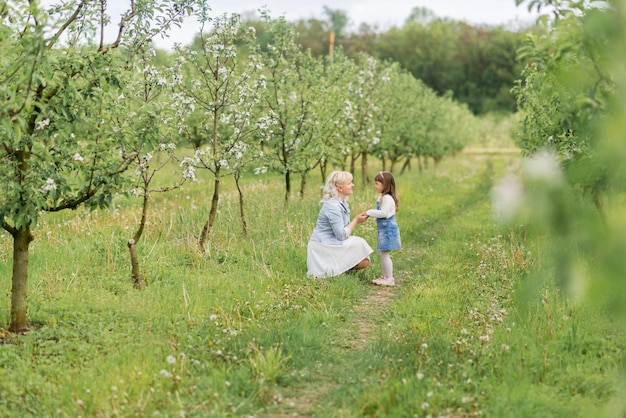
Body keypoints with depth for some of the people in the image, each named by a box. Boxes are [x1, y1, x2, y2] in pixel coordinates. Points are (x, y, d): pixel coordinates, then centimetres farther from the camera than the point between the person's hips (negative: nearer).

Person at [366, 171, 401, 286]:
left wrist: (370, 212, -20)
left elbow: (384, 213, -26)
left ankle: (389, 279, -4)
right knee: (383, 254, 16)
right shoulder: (383, 197, 15)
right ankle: (385, 276, 24)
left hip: (387, 229, -11)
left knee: (385, 254, -8)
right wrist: (370, 214, 10)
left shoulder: (387, 198, -18)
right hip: (384, 229, 11)